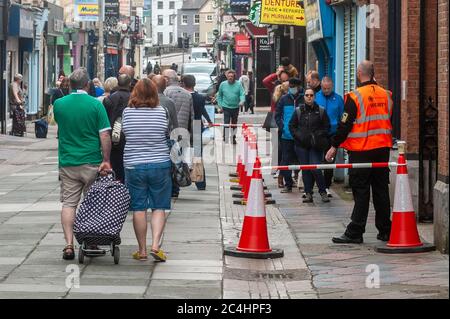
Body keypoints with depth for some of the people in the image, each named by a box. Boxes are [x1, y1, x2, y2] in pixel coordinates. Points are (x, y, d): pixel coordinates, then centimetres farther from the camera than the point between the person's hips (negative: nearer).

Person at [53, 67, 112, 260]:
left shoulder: (59, 104, -1)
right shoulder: (95, 105, -9)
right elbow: (104, 136, -11)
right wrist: (106, 160, -7)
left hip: (67, 162, 2)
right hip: (91, 162, -2)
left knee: (68, 204, 3)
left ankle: (69, 245, -6)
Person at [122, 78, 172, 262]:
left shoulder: (127, 112, -5)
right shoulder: (161, 112, -5)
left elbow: (124, 133, 2)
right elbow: (168, 134, 2)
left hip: (133, 166, 0)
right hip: (160, 164, 0)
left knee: (138, 208, 7)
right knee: (159, 207, 8)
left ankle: (142, 250, 11)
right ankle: (155, 245, -5)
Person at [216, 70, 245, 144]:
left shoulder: (238, 84, -2)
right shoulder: (223, 84, 0)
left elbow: (242, 94, -6)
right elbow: (219, 95, 9)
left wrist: (242, 101, -26)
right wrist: (220, 104, 2)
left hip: (235, 107, 1)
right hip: (226, 107, -1)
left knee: (234, 124, 13)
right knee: (226, 123, -10)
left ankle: (233, 138, 26)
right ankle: (225, 139, -7)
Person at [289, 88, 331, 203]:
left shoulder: (321, 111, 4)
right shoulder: (298, 111, 7)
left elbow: (326, 127, 7)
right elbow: (292, 126, 12)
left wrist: (317, 136, -7)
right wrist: (299, 136, -3)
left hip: (316, 146, -2)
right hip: (302, 145, 2)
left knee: (315, 168, -13)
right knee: (305, 170, 3)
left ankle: (323, 191, 2)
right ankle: (308, 193, 10)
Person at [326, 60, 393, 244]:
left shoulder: (355, 97, -11)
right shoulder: (386, 95, 5)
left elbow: (345, 124, -10)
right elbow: (391, 121, 16)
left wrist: (334, 146, -4)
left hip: (361, 151, -5)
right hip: (383, 149, 5)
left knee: (361, 192, -3)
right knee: (381, 189, 11)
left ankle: (355, 233, -2)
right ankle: (385, 231, 14)